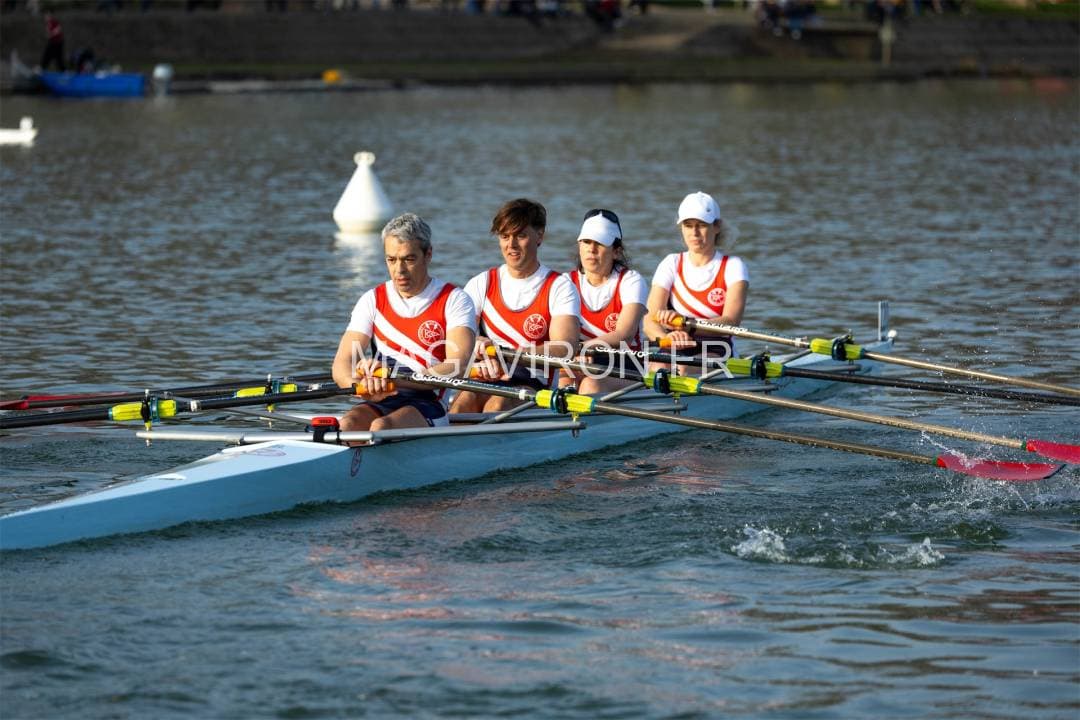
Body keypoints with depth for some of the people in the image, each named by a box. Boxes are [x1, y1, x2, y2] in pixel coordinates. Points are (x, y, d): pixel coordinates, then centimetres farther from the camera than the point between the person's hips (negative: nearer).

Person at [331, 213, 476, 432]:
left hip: (429, 404, -3)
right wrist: (364, 385, -22)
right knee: (348, 425, -32)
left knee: (381, 427, -35)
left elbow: (456, 367, -12)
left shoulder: (454, 300, 3)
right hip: (380, 405, 3)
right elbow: (341, 365, 3)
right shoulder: (372, 301, 14)